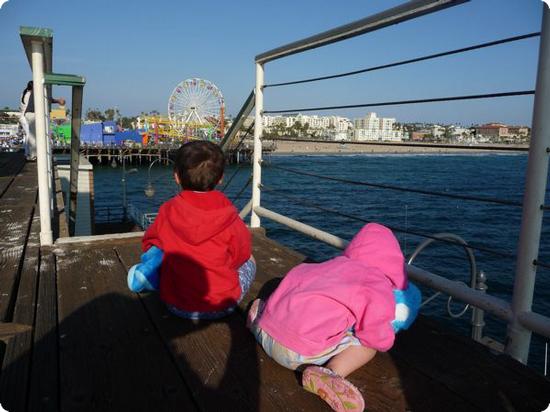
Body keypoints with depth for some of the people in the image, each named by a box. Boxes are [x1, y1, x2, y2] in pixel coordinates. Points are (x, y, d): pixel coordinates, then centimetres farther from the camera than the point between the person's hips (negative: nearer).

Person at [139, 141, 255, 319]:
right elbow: (242, 253, -3)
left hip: (176, 305, 0)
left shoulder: (167, 211, -10)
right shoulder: (229, 214, -15)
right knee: (249, 260, 23)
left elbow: (149, 243, 7)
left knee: (155, 254, 26)